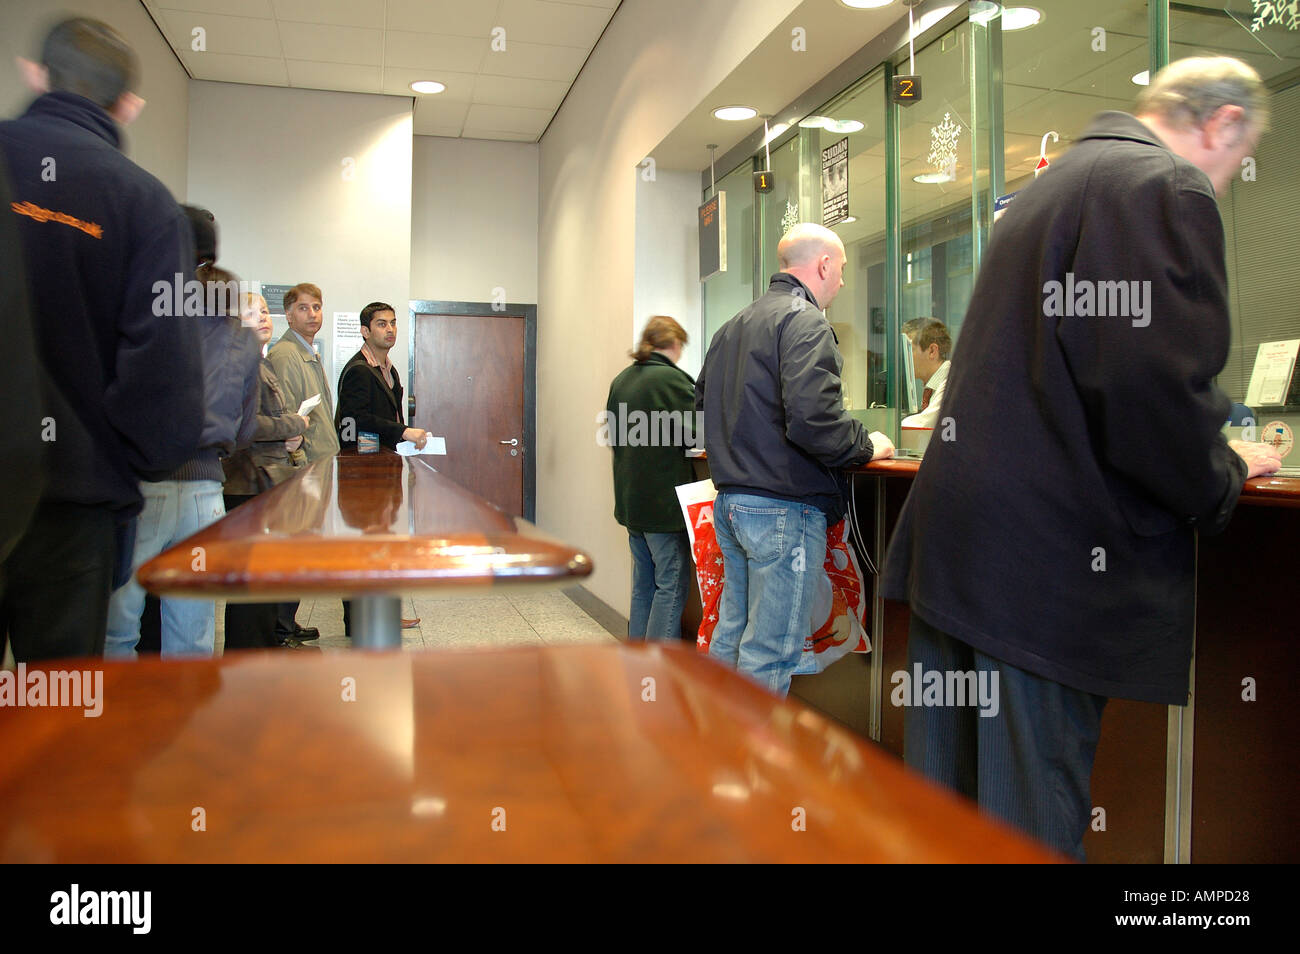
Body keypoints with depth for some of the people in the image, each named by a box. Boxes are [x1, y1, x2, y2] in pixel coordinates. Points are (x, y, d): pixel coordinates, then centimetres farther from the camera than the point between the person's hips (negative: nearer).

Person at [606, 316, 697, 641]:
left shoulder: (621, 380, 10)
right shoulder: (673, 379, -14)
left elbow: (614, 432, 17)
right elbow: (693, 433, -14)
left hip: (630, 499, 8)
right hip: (664, 501, -8)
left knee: (643, 583, 17)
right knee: (671, 584, -1)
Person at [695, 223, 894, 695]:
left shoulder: (732, 327, 17)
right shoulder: (805, 321, -11)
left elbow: (702, 408, 22)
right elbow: (812, 420, -24)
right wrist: (868, 446, -7)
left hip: (730, 500, 9)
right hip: (784, 508, -9)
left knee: (730, 635, 17)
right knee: (768, 655, -2)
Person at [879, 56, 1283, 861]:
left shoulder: (1053, 183, 21)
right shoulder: (1169, 189, -7)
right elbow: (1157, 389, -19)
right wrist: (1223, 477, 2)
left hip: (954, 538, 9)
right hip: (1048, 555, -9)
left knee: (939, 800, 16)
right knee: (1032, 822, 0)